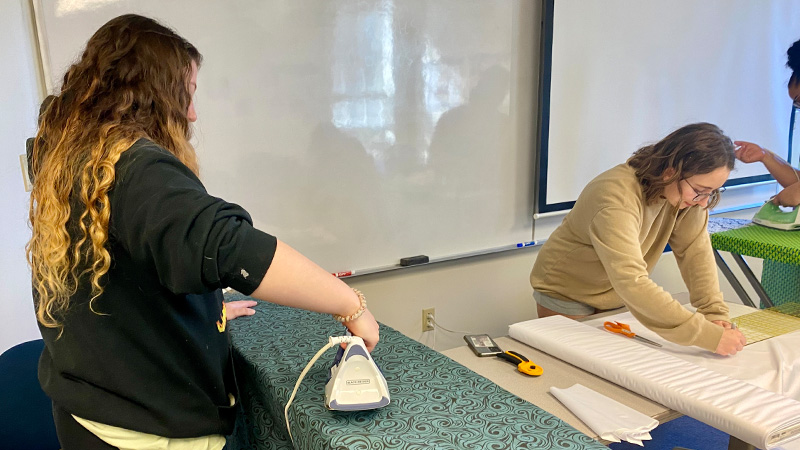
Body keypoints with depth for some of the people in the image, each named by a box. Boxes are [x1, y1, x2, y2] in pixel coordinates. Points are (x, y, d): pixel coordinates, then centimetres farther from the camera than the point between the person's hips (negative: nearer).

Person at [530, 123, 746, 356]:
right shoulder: (617, 198, -38)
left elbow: (696, 250, -14)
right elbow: (631, 284, -47)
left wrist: (714, 312, -26)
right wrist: (710, 336, -48)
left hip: (619, 298, 6)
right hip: (568, 295, -6)